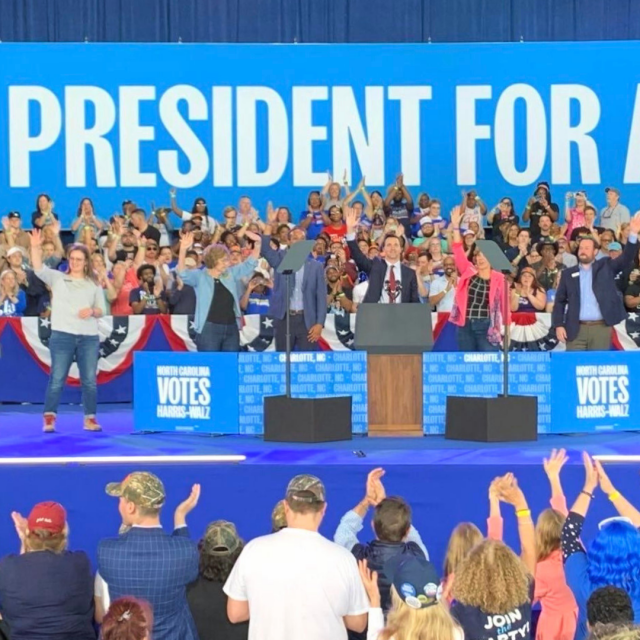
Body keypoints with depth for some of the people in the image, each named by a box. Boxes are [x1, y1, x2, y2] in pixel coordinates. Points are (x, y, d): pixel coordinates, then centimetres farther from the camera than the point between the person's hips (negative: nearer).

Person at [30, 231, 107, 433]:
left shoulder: (94, 284, 13)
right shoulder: (57, 278, 8)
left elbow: (102, 310, 11)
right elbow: (39, 269, -9)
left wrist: (92, 311, -12)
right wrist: (36, 247, -24)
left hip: (89, 337, 2)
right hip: (62, 336, -2)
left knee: (90, 380, 3)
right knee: (57, 379, -4)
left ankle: (90, 419, 10)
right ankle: (49, 419, -2)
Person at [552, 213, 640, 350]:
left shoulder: (605, 267, 8)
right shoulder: (568, 273, 10)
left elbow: (626, 258, -4)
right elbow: (560, 301, 10)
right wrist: (558, 325, -2)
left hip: (601, 328, 0)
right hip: (576, 329, 0)